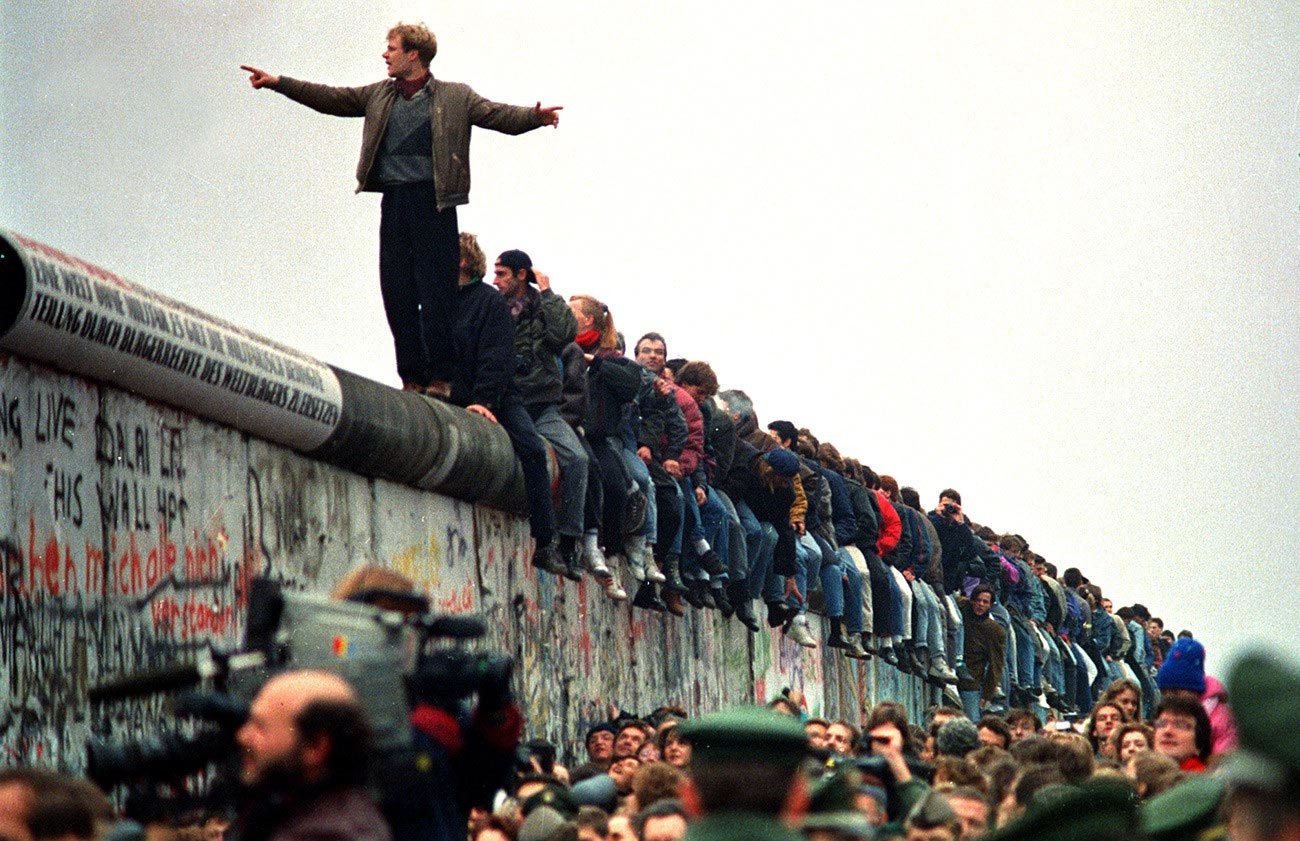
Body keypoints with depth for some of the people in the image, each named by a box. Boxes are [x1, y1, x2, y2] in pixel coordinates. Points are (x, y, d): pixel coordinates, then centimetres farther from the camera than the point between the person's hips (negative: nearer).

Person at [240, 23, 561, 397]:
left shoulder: (455, 97, 4)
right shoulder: (379, 95, 17)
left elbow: (498, 115, -7)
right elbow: (331, 99, 18)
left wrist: (535, 116, -26)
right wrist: (278, 83, 12)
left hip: (433, 201, -5)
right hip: (393, 201, 5)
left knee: (436, 295, -7)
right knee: (397, 295, 4)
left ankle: (440, 378, -2)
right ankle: (412, 379, 9)